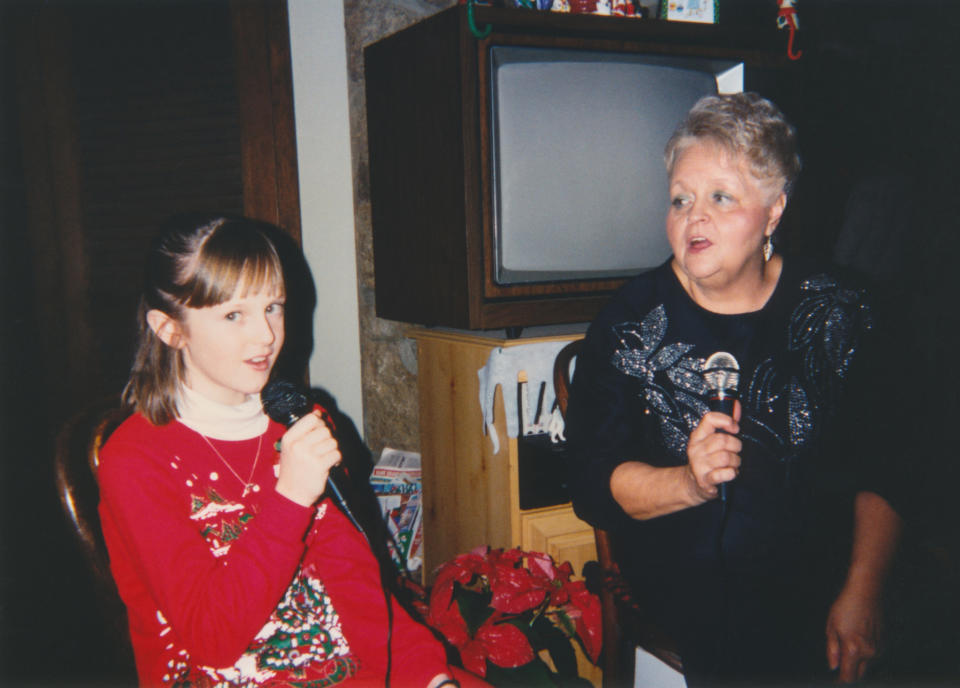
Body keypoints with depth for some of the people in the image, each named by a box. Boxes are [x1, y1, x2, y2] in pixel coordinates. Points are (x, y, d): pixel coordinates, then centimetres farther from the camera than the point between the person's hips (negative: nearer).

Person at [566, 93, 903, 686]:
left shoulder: (837, 311, 2)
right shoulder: (631, 323, -3)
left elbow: (880, 470, 2)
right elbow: (593, 484, -5)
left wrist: (862, 593, -8)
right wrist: (689, 484, -22)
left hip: (823, 584, 3)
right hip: (686, 588, -3)